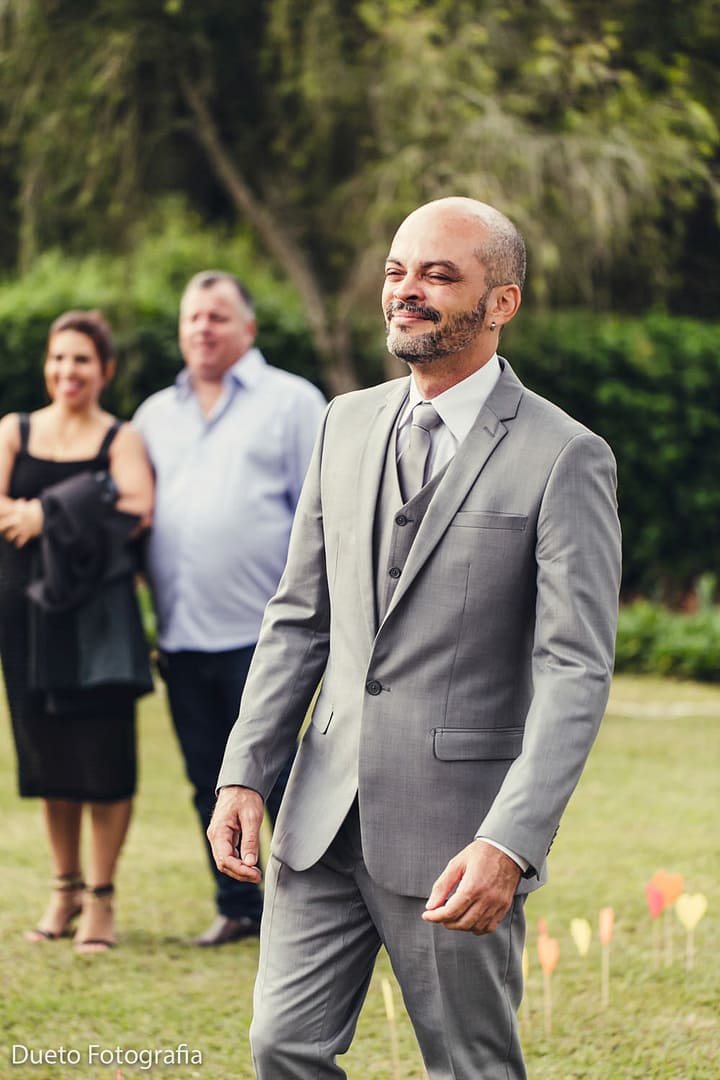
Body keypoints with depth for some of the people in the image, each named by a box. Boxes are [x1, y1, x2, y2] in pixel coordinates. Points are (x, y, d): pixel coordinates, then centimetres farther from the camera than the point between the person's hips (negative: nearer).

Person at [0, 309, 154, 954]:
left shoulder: (120, 439, 2)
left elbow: (138, 511, -14)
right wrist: (83, 508, -13)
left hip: (97, 611, -3)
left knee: (102, 750, -6)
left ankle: (101, 898, 1)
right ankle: (66, 888, 19)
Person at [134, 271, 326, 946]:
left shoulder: (290, 402, 3)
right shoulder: (155, 415, 17)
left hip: (260, 633, -5)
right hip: (181, 635, 5)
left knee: (279, 779, -4)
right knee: (212, 784, 8)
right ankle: (237, 908, 18)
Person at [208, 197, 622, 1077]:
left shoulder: (564, 460, -10)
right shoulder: (348, 423, 10)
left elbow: (576, 672, -15)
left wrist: (510, 846, -25)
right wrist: (244, 773, 4)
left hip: (457, 836, -5)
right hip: (324, 810, 5)